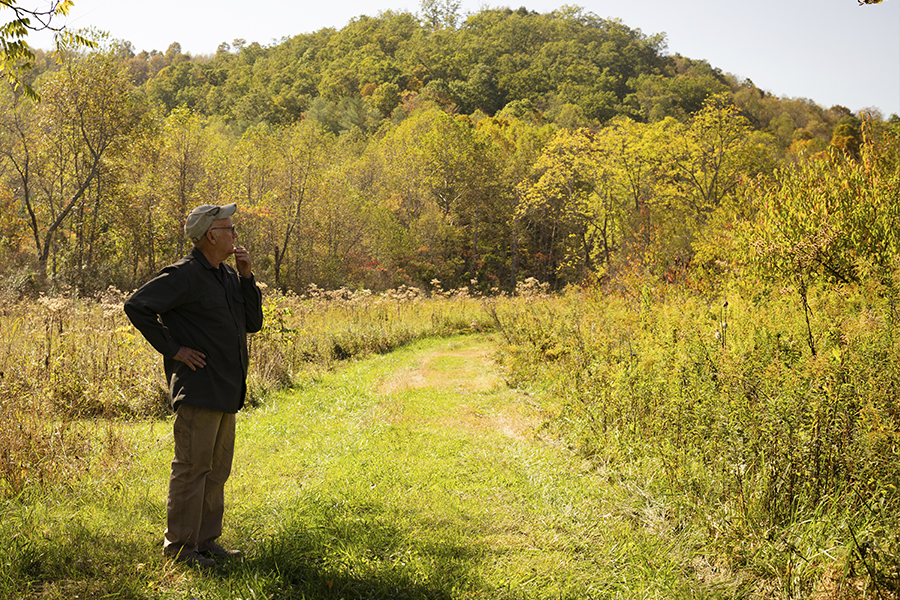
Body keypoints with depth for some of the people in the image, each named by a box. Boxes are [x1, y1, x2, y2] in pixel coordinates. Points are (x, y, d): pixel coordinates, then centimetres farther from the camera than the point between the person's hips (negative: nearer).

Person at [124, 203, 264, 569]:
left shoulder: (228, 276, 14)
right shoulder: (185, 275, -12)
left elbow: (253, 323, 14)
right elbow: (137, 306, -15)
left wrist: (247, 278, 4)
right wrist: (172, 349, -14)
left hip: (225, 389, 9)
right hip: (198, 387, -9)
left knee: (217, 468, 14)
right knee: (192, 466, -4)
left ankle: (206, 540, 23)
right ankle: (179, 545, 5)